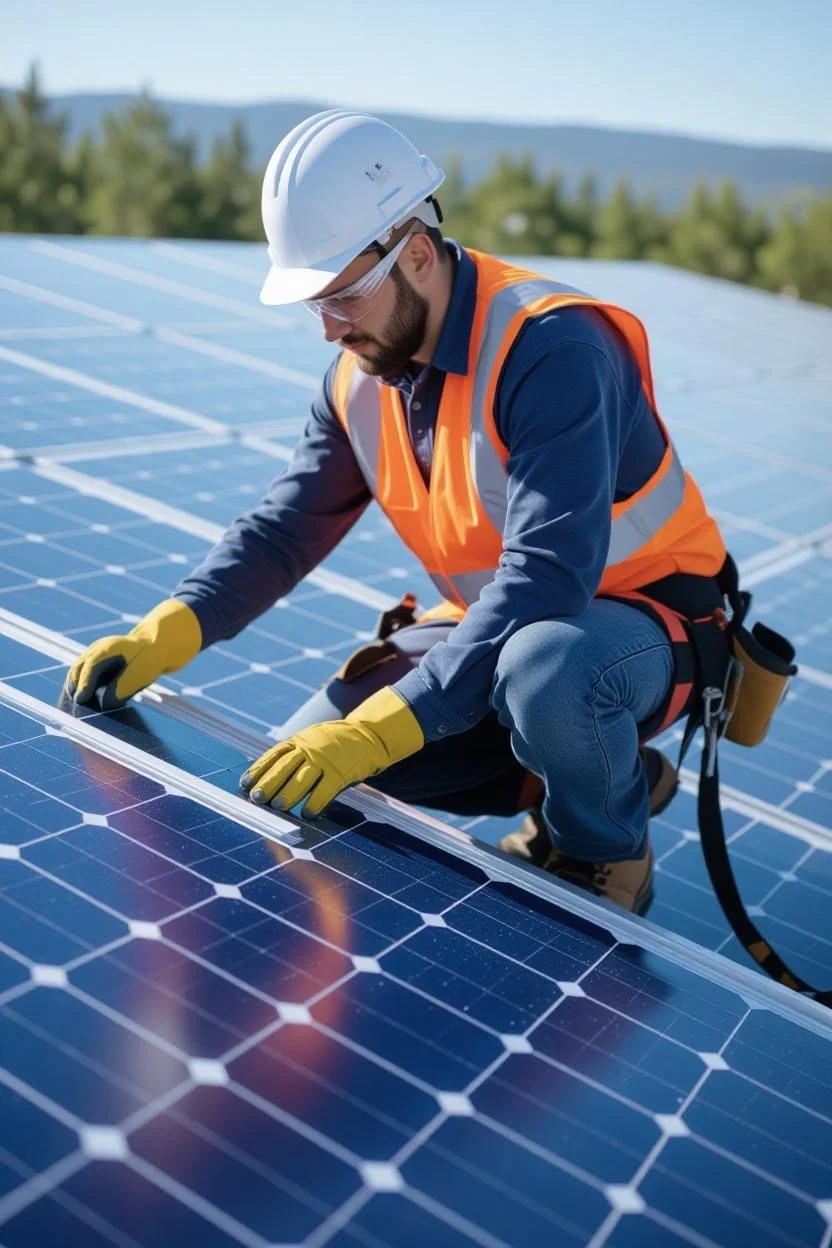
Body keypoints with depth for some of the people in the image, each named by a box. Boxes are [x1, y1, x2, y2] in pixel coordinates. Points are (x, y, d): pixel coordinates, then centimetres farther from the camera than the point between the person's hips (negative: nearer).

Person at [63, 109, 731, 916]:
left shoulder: (550, 350, -28)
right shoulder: (359, 379, -2)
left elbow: (549, 579, -35)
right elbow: (286, 528, 0)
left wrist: (382, 728, -40)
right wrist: (162, 637, -17)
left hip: (643, 621, -7)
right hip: (497, 620, 8)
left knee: (543, 669, -42)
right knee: (307, 765, -2)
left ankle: (606, 855, -6)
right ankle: (606, 773, 8)